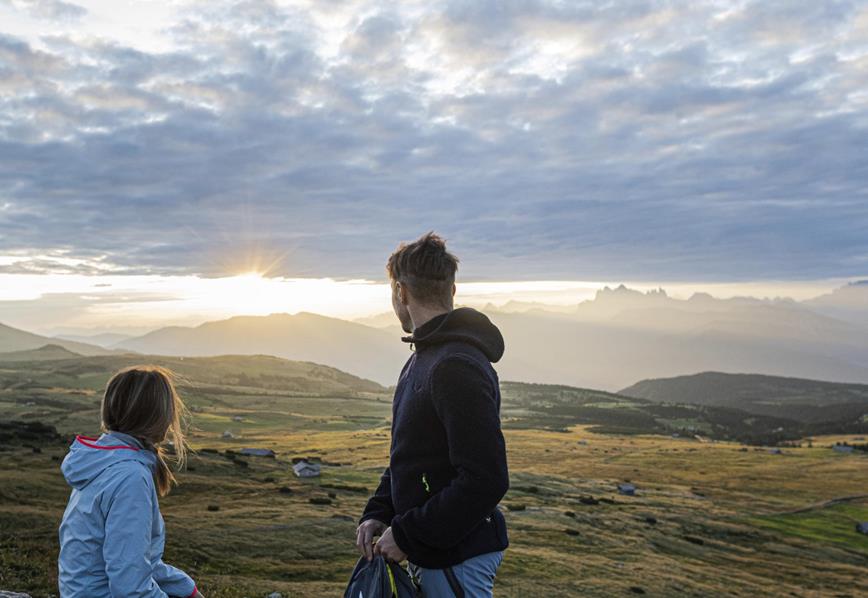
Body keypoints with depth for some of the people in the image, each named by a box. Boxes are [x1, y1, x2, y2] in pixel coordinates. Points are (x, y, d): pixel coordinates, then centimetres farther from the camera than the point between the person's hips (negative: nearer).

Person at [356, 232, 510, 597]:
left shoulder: (457, 368, -22)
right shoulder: (421, 360, 11)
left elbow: (485, 480, -27)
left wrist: (406, 534, -19)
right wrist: (378, 513, 3)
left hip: (458, 557, -9)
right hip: (430, 553, 9)